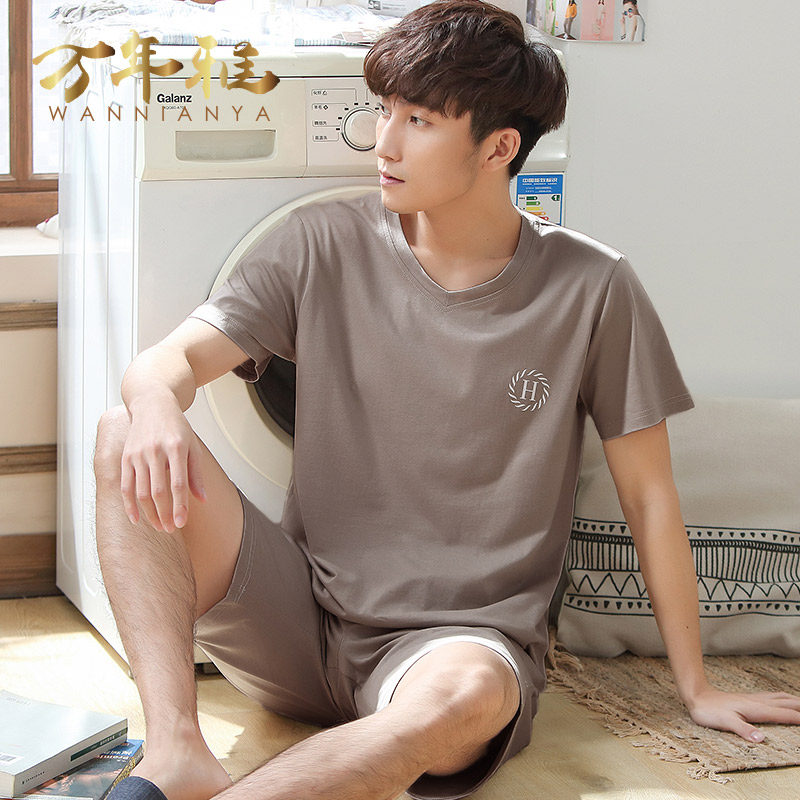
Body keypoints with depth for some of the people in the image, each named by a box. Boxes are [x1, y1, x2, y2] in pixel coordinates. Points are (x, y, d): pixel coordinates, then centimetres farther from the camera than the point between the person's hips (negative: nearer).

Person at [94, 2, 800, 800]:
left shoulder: (589, 290, -4)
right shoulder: (324, 247, 1)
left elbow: (648, 495, 3)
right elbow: (172, 358, -4)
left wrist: (694, 688, 8)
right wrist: (156, 406, -30)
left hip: (463, 633, -3)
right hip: (303, 616, 3)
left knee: (465, 693, -41)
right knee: (128, 440, -20)